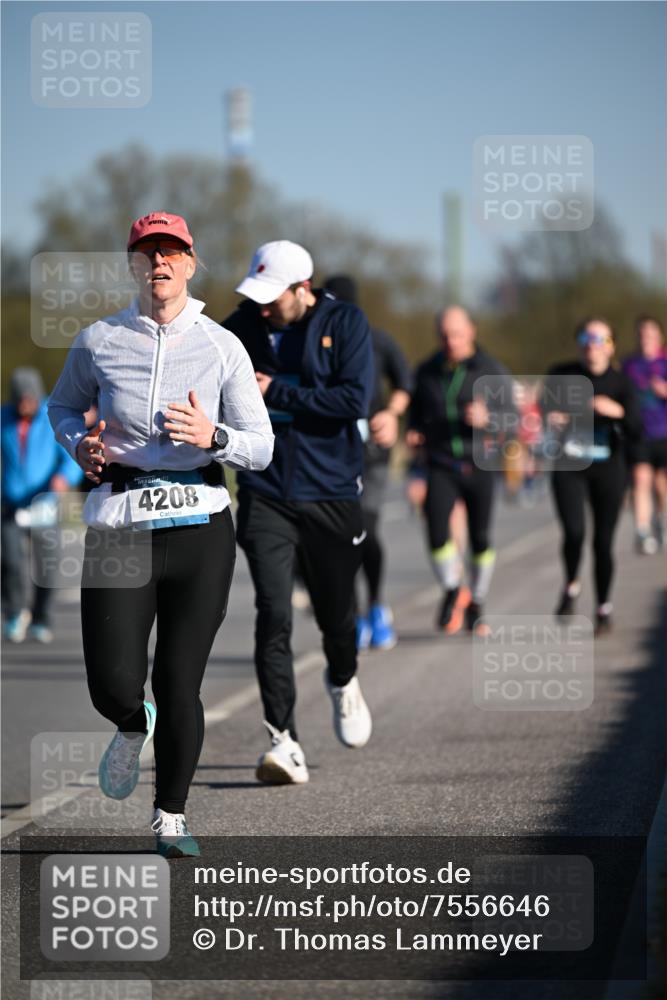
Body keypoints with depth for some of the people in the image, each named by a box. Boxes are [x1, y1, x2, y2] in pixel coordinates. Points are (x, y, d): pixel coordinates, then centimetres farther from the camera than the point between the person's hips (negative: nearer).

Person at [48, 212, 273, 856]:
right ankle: (134, 728, 31)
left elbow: (261, 449, 2)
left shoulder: (223, 347, 2)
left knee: (180, 683, 0)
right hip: (120, 529, 0)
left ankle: (170, 820, 20)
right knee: (114, 686, -8)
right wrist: (80, 444, 0)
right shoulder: (98, 342, 3)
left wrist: (211, 436, -18)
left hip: (200, 526, 0)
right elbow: (62, 406, 21)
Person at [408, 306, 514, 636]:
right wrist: (413, 433, 0)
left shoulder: (492, 371, -1)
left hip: (478, 464, -1)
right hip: (440, 465, 1)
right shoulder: (427, 372, 7)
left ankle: (475, 607, 23)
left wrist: (487, 418, -24)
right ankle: (453, 592, 4)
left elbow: (510, 417, -4)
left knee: (480, 538, 5)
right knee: (437, 530, -18)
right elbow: (416, 411, 20)